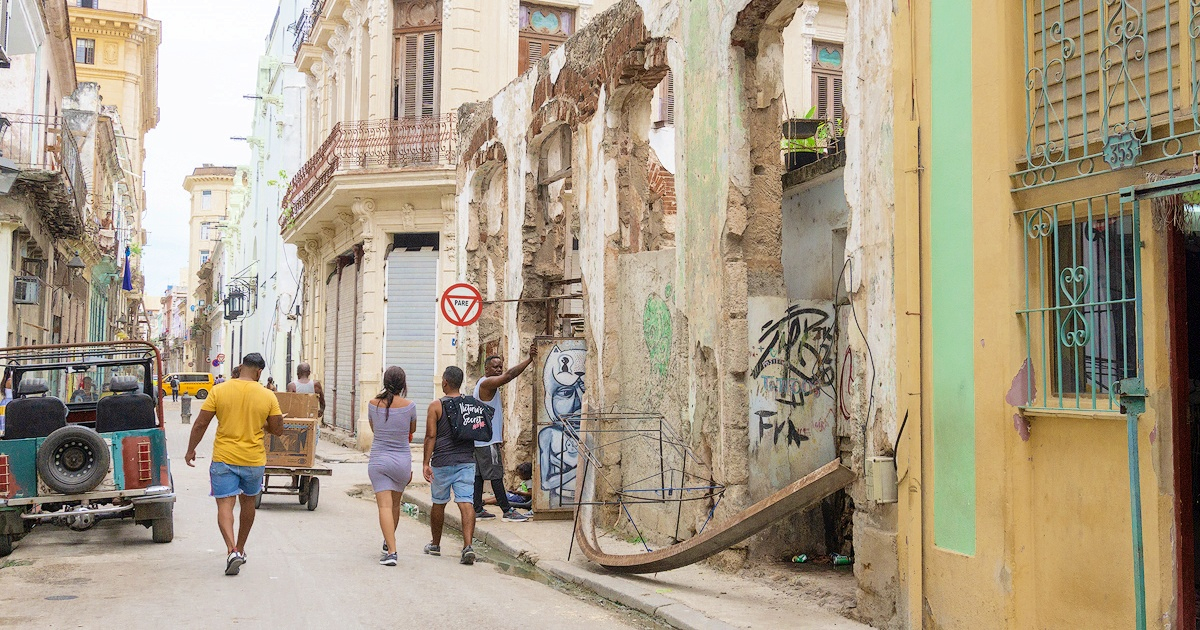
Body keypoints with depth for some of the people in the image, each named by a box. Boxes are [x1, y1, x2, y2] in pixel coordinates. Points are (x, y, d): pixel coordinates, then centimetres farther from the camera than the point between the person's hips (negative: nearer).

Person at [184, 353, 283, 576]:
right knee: (247, 502, 21)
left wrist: (191, 450, 7)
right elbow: (278, 430, -1)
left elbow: (200, 424, -5)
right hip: (254, 460, 2)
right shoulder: (268, 396, -4)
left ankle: (232, 550, -20)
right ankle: (240, 548, 31)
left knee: (225, 505, -2)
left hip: (224, 458, -2)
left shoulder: (219, 391, -6)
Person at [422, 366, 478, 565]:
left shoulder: (436, 406, -5)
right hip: (467, 461, 2)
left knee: (439, 504, 14)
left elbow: (430, 436, -8)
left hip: (442, 462, -2)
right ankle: (468, 546, -21)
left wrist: (426, 463, -7)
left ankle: (435, 545, 29)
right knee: (466, 503, -6)